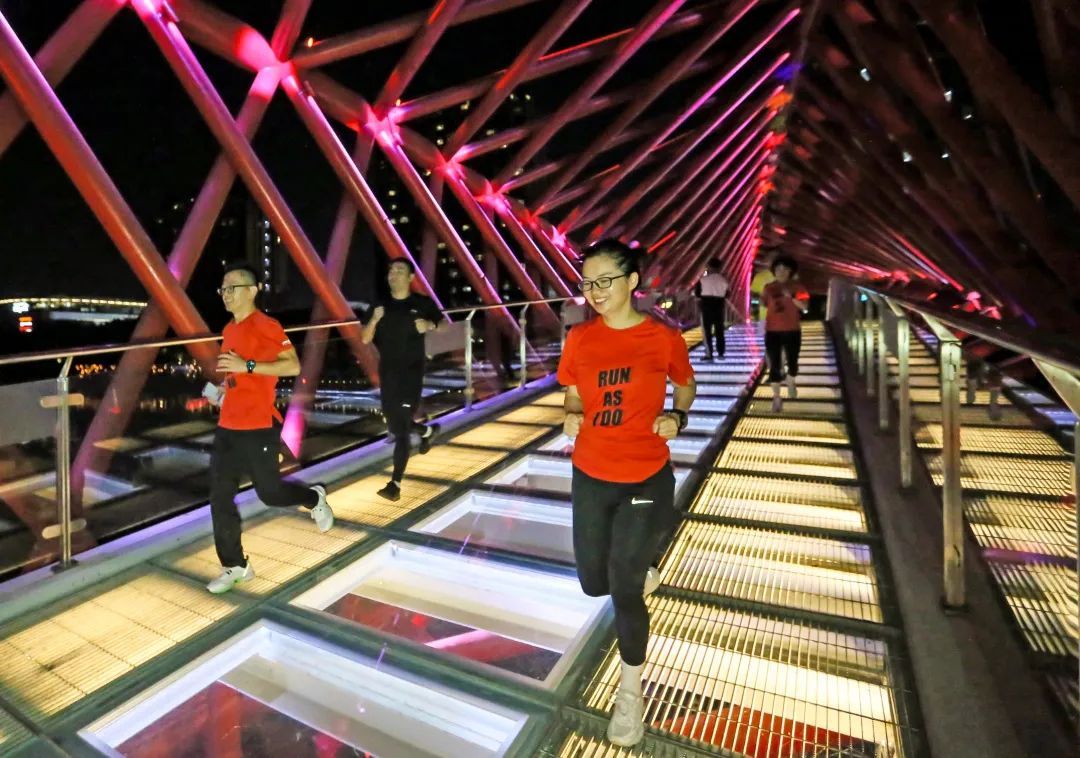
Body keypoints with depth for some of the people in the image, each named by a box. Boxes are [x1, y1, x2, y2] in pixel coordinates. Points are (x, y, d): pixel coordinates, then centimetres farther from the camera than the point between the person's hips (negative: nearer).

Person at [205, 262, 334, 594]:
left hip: (259, 428, -8)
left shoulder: (266, 326, -11)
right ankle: (235, 567, 17)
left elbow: (293, 366, -20)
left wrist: (247, 366, -25)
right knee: (220, 498, 5)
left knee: (269, 492, 3)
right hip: (227, 427, 8)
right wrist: (224, 388, 13)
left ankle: (315, 497, 34)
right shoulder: (229, 329, 14)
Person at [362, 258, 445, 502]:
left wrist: (429, 325, -13)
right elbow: (365, 340, 3)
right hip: (387, 373, 5)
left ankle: (395, 484, -7)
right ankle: (427, 431, 47)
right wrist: (374, 319, -17)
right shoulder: (381, 305, 6)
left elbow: (442, 322, 10)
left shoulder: (422, 303, -4)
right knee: (394, 425, 17)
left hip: (411, 372, -5)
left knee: (401, 429, -10)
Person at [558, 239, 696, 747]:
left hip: (646, 477, -3)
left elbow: (685, 387, 7)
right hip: (590, 477, 3)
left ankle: (630, 692, 34)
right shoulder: (579, 338, -4)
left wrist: (677, 417, -13)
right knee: (594, 584, 15)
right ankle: (640, 566, 53)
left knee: (624, 590, 4)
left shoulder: (665, 338, -10)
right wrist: (572, 416, -13)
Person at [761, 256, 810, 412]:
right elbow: (763, 305, 14)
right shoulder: (768, 288, 1)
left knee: (792, 362, 14)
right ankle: (776, 398, 2)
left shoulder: (797, 287, -2)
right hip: (772, 332, 0)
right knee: (774, 365, -4)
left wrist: (791, 296, -22)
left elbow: (804, 306, -11)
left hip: (792, 331, 0)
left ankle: (791, 384, 45)